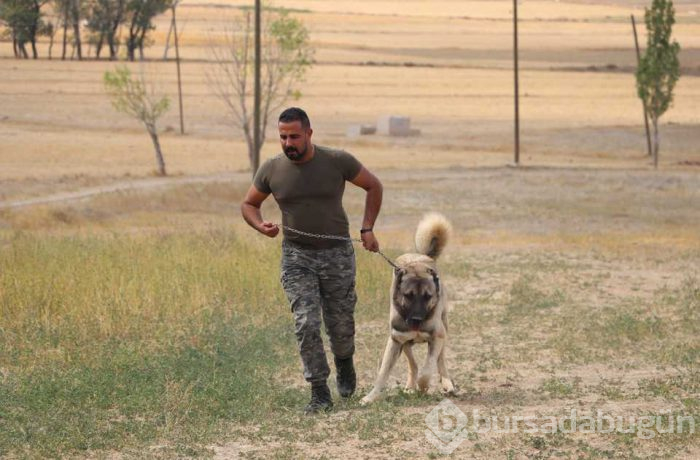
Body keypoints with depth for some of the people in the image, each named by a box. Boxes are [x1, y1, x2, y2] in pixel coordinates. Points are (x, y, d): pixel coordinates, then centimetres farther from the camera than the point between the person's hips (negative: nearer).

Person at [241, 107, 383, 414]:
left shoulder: (337, 161, -11)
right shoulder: (271, 170, -6)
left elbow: (373, 186, 3)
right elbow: (249, 204, 9)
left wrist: (367, 228, -4)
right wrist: (261, 226, -12)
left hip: (337, 254, -1)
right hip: (296, 257, 1)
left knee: (340, 325, 9)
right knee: (306, 324, -12)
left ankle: (344, 362, 43)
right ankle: (320, 394, -4)